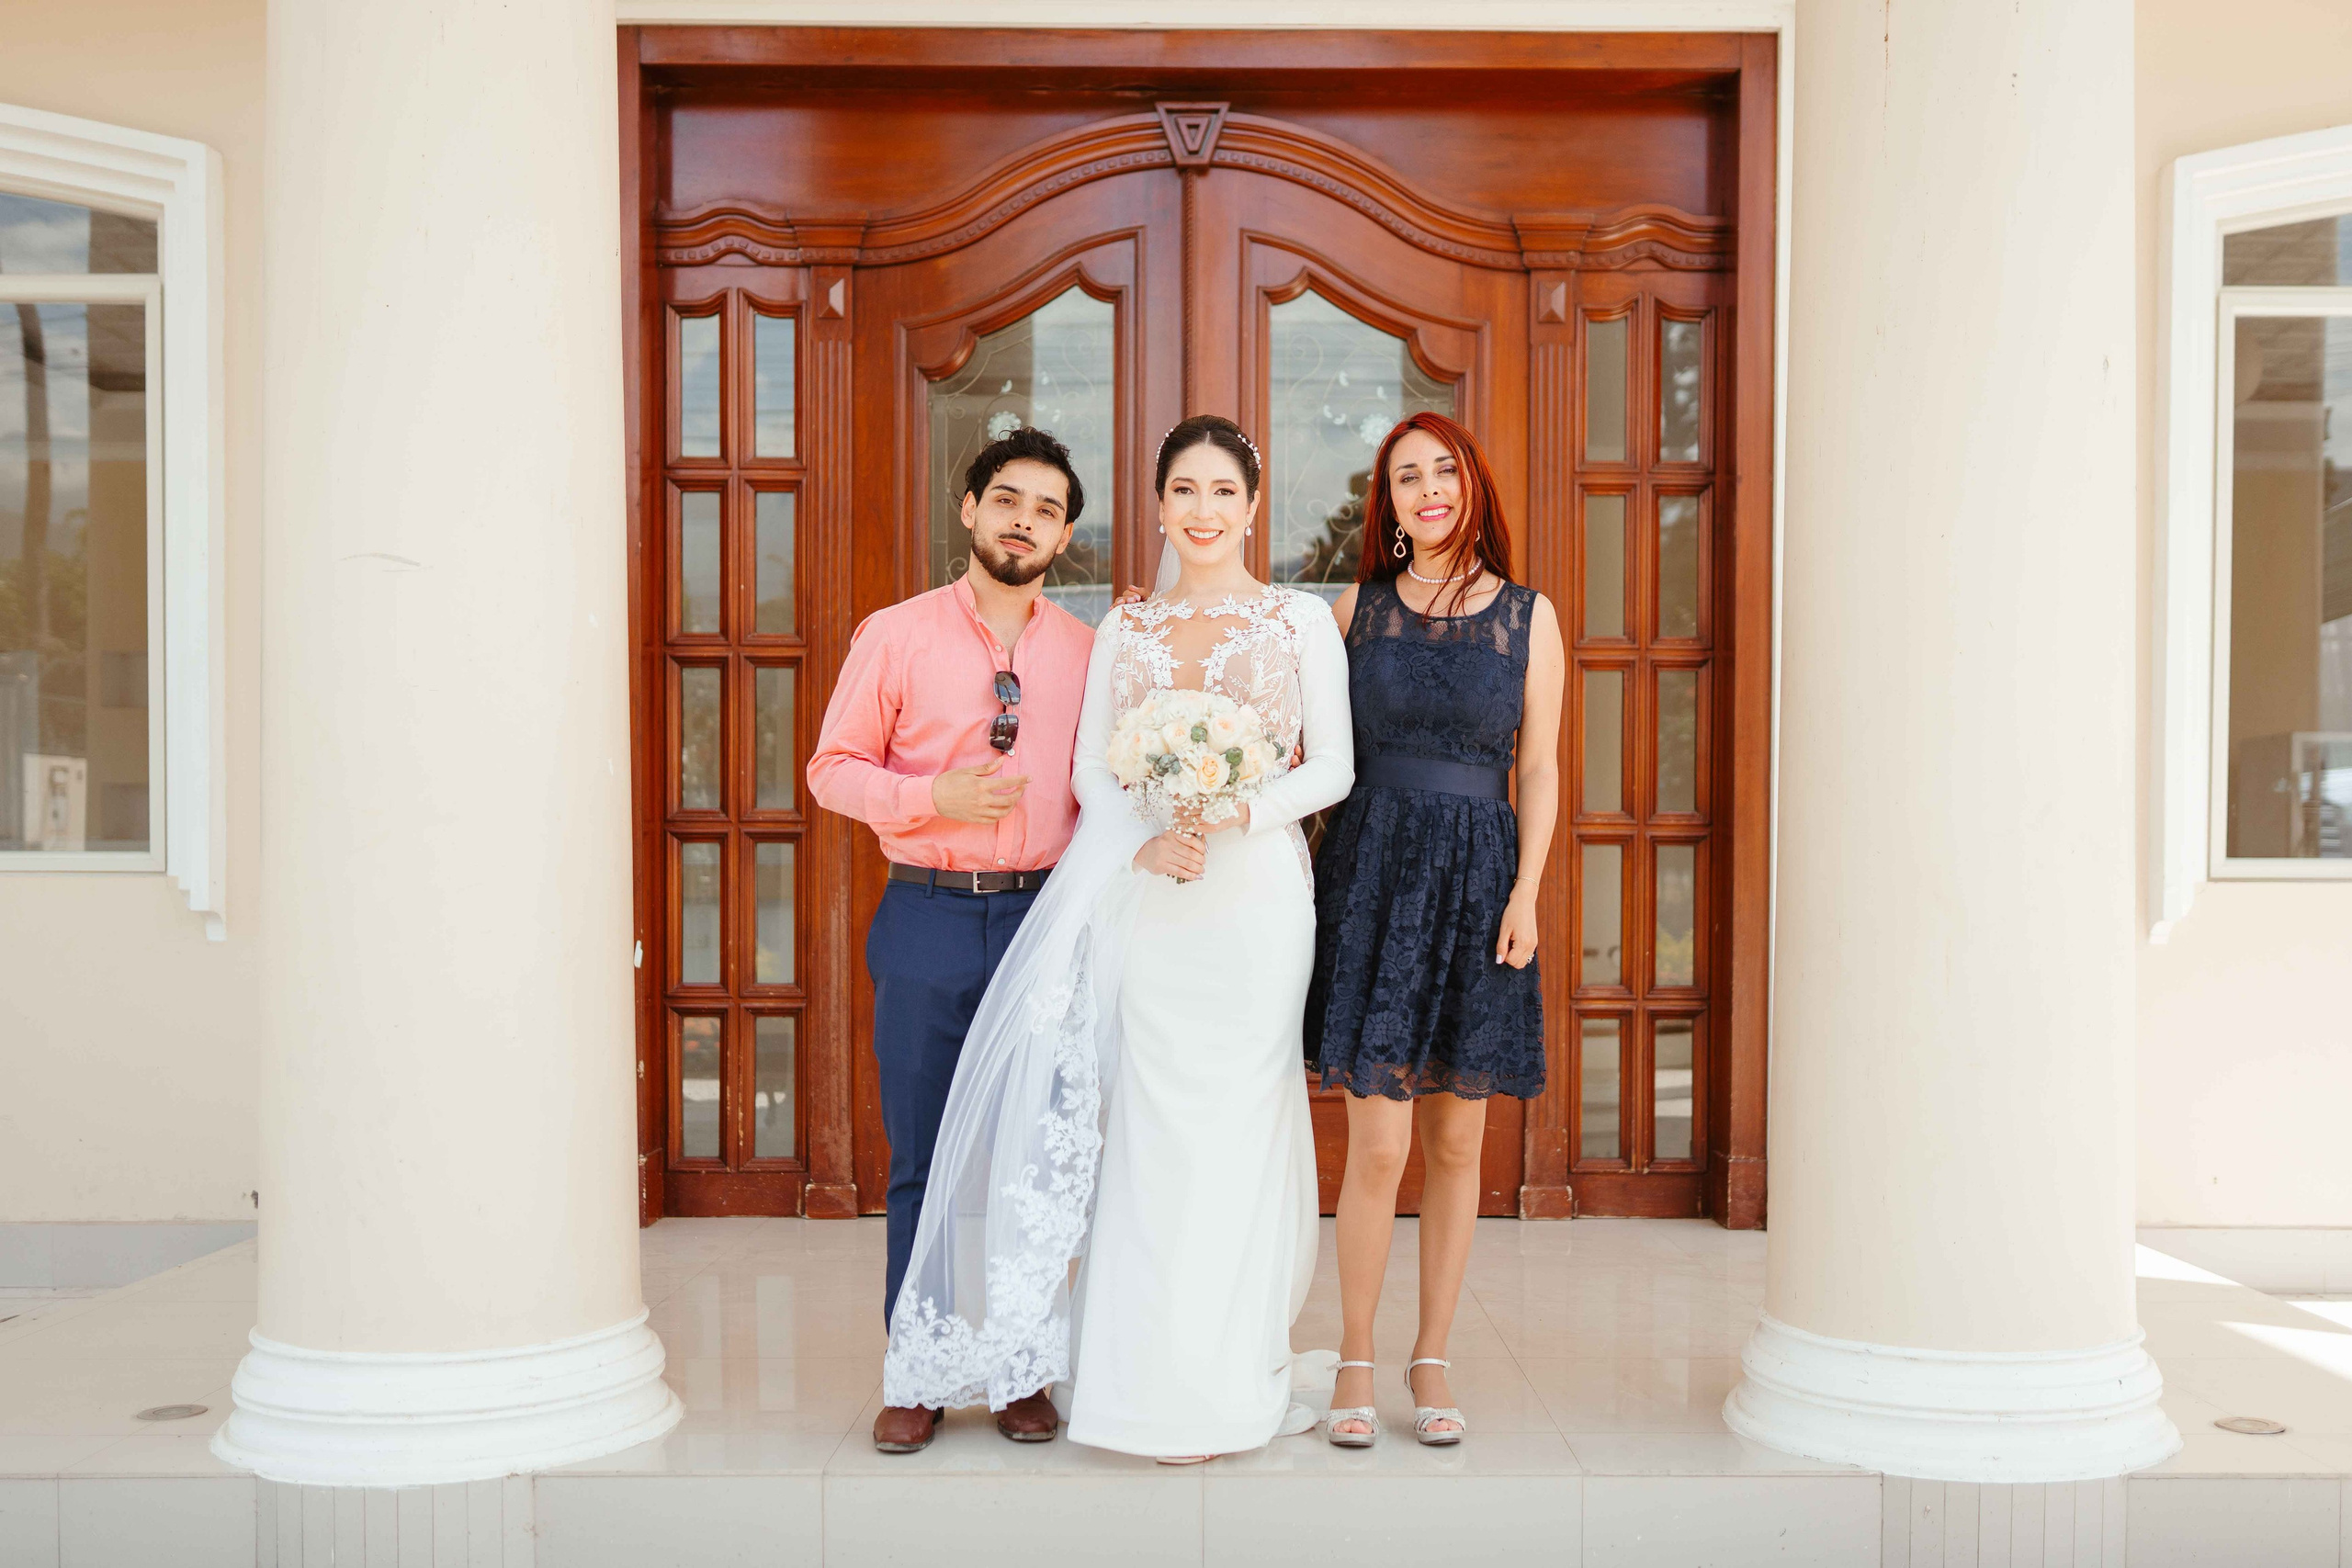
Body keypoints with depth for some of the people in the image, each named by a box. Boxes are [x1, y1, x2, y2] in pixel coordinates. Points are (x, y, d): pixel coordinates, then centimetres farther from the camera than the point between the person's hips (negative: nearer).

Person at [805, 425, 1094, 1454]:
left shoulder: (1088, 652, 8)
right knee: (921, 1158, 5)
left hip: (1044, 916, 2)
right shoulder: (894, 637, 3)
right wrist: (934, 797, -12)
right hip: (926, 917, -1)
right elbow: (832, 769, 4)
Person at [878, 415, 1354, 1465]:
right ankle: (1160, 1385, 14)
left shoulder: (1302, 621, 5)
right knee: (1154, 1126, 2)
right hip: (1148, 897, 2)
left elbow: (1334, 764, 1)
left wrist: (1244, 809, -15)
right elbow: (1092, 769, 6)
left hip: (1258, 894, -2)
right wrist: (1146, 839, -13)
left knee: (1236, 1124, 1)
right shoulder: (1123, 629, 11)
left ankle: (1223, 1386, 13)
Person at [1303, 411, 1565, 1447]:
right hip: (1371, 872, -1)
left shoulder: (1528, 615, 8)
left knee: (1457, 1142, 6)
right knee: (1379, 1144, -5)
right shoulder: (1359, 606, 9)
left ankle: (1431, 1361, 20)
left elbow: (1538, 767, 5)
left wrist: (1525, 892, -4)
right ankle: (1355, 1362, 12)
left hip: (1478, 876, 1)